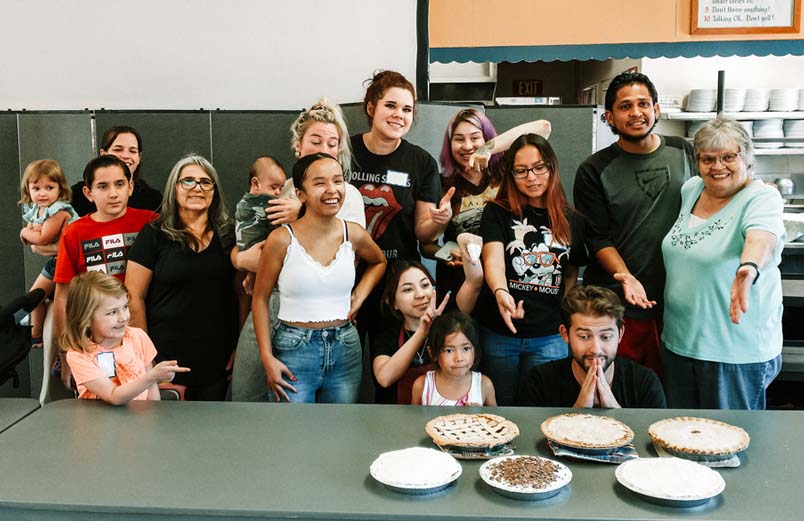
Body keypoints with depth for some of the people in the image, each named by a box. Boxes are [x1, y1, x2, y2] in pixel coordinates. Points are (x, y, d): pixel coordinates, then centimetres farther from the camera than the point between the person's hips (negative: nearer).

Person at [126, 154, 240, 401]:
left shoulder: (229, 235, 6)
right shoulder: (154, 235, -3)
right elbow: (134, 298, -4)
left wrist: (238, 347, 4)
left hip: (218, 360, 3)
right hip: (167, 360, -3)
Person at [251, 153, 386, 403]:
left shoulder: (354, 234, -2)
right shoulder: (282, 239, -12)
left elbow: (379, 262, 21)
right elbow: (260, 300, -4)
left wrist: (359, 296, 5)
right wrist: (267, 358, -8)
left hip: (345, 349, 4)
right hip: (293, 350, -3)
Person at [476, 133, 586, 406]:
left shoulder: (573, 221, 4)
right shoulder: (498, 213, -4)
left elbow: (571, 273, 15)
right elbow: (493, 257, -20)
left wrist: (568, 319, 3)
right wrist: (500, 292, -40)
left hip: (550, 337, 2)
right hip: (498, 334, -1)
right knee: (501, 407, 12)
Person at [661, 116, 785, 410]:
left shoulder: (762, 199, -13)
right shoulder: (690, 190, 6)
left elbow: (762, 236, -34)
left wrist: (749, 267, -55)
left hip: (738, 350, -6)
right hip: (678, 341, 6)